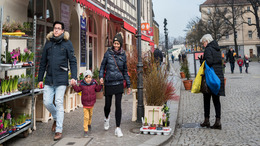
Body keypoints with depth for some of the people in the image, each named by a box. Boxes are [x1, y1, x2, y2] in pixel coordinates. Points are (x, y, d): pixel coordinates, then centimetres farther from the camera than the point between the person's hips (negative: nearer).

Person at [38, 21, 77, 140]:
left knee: (59, 103, -4)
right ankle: (56, 118, 32)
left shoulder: (67, 43, 1)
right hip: (49, 78, 4)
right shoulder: (48, 43, 11)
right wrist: (40, 78, 11)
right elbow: (43, 62, 14)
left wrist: (73, 76, -12)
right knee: (47, 102, 3)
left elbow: (73, 61, -1)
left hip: (61, 78, -4)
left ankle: (59, 131, 4)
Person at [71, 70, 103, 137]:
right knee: (86, 117, -4)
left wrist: (100, 84, -9)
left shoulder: (94, 83, -5)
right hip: (85, 104, -2)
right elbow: (77, 89, -2)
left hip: (91, 103, 2)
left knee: (90, 115, 21)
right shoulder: (82, 84, -8)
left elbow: (98, 89, 3)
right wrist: (74, 85, -15)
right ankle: (85, 131, 4)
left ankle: (89, 124, 50)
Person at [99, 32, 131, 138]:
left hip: (119, 83, 0)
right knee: (107, 105, 9)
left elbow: (125, 71, 10)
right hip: (108, 83, 0)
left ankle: (118, 128, 4)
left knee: (118, 105, -5)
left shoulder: (123, 55, 4)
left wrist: (128, 85, 11)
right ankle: (107, 118, 43)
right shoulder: (108, 53, 0)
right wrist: (101, 76, -12)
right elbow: (103, 66, 5)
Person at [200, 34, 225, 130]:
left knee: (207, 99, 5)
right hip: (219, 76, 7)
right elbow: (220, 62, 14)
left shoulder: (208, 49, -10)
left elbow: (209, 61, -23)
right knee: (216, 100, 9)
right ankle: (218, 121, 7)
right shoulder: (217, 49, 14)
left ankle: (206, 120, 11)